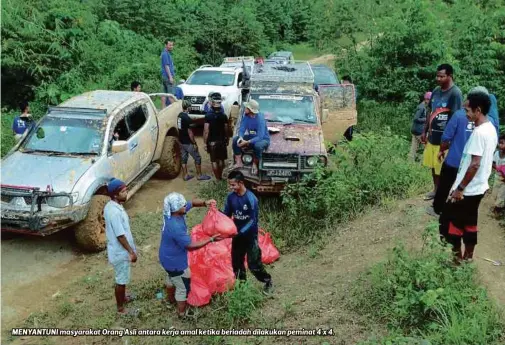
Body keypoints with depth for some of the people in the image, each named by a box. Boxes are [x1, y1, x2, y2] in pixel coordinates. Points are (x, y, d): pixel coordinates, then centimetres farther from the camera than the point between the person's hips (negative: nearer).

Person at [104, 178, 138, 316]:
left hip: (116, 249, 9)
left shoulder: (110, 206, 0)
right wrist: (131, 252, -17)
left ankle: (122, 297, 48)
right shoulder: (115, 212, -31)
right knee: (121, 280, 8)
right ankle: (121, 309, 23)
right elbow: (120, 235, -26)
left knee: (122, 278, 28)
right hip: (120, 252, -9)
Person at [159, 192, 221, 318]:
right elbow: (191, 246, -32)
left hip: (168, 257, 9)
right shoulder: (175, 227, -40)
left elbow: (192, 203, -1)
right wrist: (211, 239, -28)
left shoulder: (172, 213, -14)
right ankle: (182, 312, 35)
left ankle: (170, 299, 59)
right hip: (175, 261, -9)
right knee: (183, 287, 14)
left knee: (172, 278, 34)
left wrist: (205, 203, -20)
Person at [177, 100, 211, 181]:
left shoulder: (179, 116, 3)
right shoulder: (187, 118, -23)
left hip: (181, 141, 9)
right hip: (188, 142, -8)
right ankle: (199, 175, 10)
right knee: (197, 158, 4)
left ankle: (185, 175, 21)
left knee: (184, 159, 14)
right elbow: (189, 132, -22)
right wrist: (194, 143, -15)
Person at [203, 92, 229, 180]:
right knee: (221, 160, 16)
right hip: (221, 140, 2)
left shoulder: (208, 116, -14)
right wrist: (227, 139, 12)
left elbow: (206, 131, -16)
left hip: (212, 141, -2)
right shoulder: (223, 116, -7)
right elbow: (226, 130, -4)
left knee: (214, 161, 7)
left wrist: (205, 143, -8)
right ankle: (220, 177, 28)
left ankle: (218, 179, 10)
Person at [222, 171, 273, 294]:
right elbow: (227, 214, 4)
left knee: (253, 264, 0)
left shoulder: (251, 198, -24)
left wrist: (239, 232, -26)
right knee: (236, 261, 15)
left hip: (250, 235, -6)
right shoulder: (231, 197, -5)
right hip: (237, 234, 6)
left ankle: (268, 282, 24)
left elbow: (253, 221, -21)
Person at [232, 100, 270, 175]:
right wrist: (241, 138, -31)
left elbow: (260, 137, -33)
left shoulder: (260, 119, -28)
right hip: (251, 137, 6)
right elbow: (241, 129, -7)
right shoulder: (246, 117, -8)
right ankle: (239, 162, -8)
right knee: (235, 139, -13)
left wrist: (247, 142, -40)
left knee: (258, 145, -40)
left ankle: (255, 164, -15)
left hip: (263, 139, -6)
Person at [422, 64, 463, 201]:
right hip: (432, 136, 7)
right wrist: (425, 131, 15)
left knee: (442, 170, 4)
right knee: (433, 166, 19)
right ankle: (436, 190, 36)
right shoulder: (436, 90, 6)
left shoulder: (455, 93, -17)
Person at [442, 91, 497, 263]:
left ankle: (456, 257, 15)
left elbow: (475, 164, -25)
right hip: (479, 187, 9)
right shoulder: (491, 129, 7)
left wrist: (460, 188, -19)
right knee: (470, 223, 17)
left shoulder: (479, 132, -23)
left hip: (467, 189, -9)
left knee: (454, 221, 5)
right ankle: (467, 257, 27)